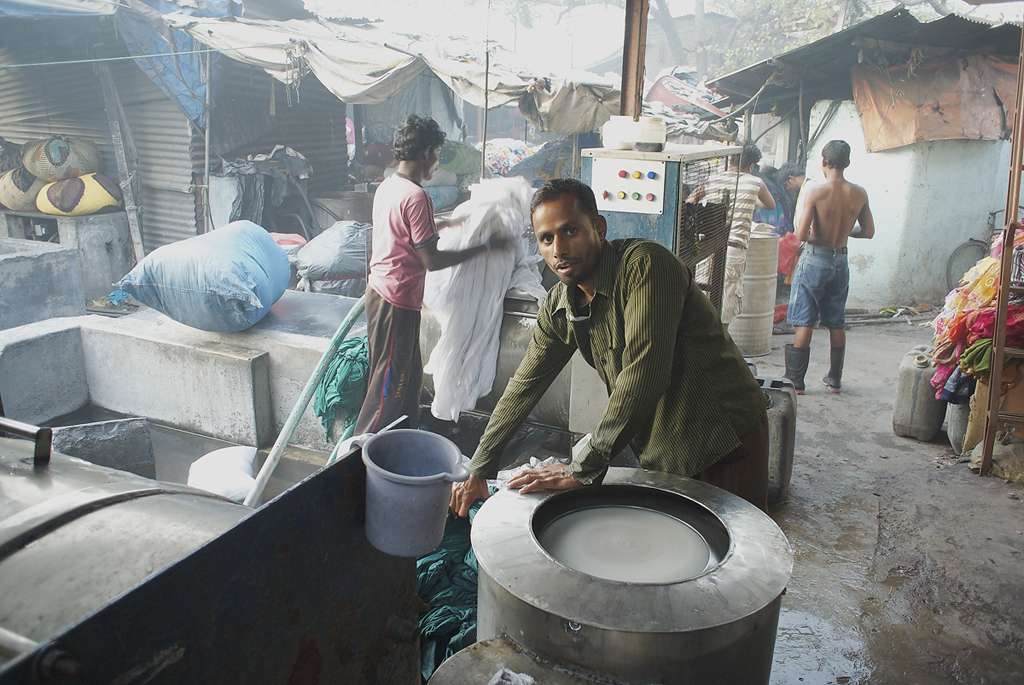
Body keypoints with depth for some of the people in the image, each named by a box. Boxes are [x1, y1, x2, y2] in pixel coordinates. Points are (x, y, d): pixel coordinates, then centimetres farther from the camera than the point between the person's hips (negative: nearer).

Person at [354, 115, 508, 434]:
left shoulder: (387, 186, 8)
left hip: (380, 288, 10)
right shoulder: (415, 196, -21)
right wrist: (485, 247, -13)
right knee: (389, 383, 2)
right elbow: (432, 260, -20)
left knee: (409, 376, 21)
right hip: (397, 302, -10)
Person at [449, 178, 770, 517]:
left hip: (726, 442, -6)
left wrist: (583, 469, -29)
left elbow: (643, 376, -32)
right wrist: (478, 471, 7)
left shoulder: (644, 264, -24)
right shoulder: (557, 307, -1)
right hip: (662, 453, 6)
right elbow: (524, 387, 8)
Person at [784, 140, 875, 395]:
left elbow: (801, 234, -20)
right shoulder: (859, 194, -2)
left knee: (804, 324, 1)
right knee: (837, 324, 16)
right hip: (841, 261, 5)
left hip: (815, 260, -5)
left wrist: (812, 237, 2)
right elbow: (868, 231, 8)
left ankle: (795, 381, 4)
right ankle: (835, 379, 26)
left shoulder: (815, 190, -16)